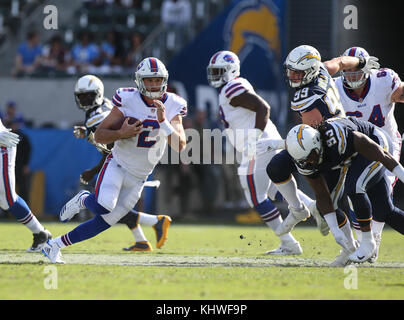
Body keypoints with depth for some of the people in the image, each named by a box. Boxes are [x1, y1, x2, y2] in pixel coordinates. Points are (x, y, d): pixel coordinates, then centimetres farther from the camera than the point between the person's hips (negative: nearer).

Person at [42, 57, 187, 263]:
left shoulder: (172, 106, -5)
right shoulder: (128, 100, -12)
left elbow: (180, 146, -14)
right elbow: (99, 135, -7)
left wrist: (163, 121, -27)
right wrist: (121, 133, -26)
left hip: (139, 177, 3)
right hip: (117, 165, -3)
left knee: (105, 222, 3)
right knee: (103, 205, -31)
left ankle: (54, 245, 18)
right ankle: (83, 200, 5)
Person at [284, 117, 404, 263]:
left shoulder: (338, 137, -41)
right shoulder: (305, 161, -21)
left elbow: (383, 156, -32)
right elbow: (322, 196, -9)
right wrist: (335, 231, -12)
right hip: (353, 156, 7)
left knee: (353, 189, -26)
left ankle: (368, 242, -10)